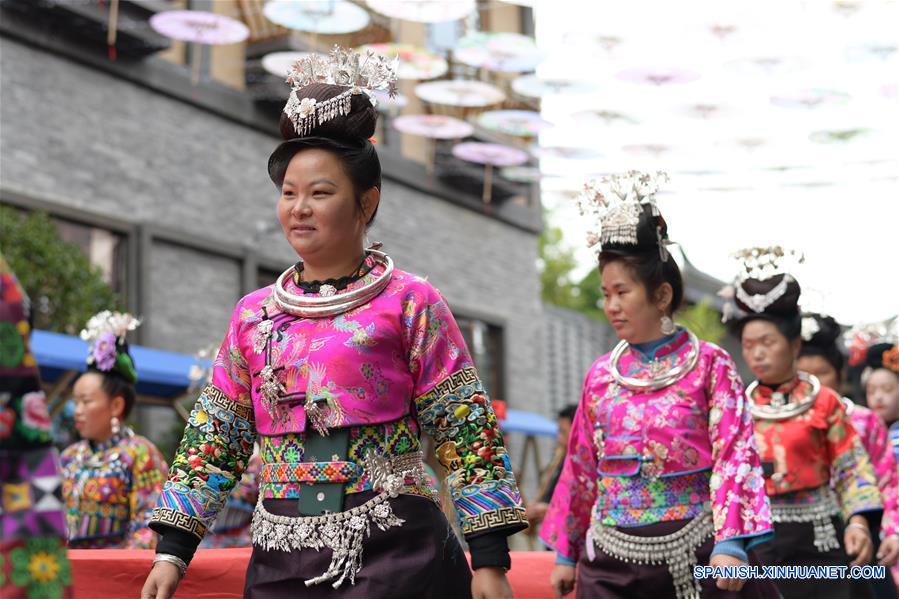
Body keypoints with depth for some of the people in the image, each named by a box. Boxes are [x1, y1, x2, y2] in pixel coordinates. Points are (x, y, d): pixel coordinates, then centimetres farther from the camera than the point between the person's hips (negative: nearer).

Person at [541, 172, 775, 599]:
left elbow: (733, 455, -9)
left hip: (694, 553, -3)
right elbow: (581, 467, 13)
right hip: (612, 560, 3)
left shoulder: (708, 364, -2)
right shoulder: (601, 375, 8)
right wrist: (566, 552, 15)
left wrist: (731, 543, -20)